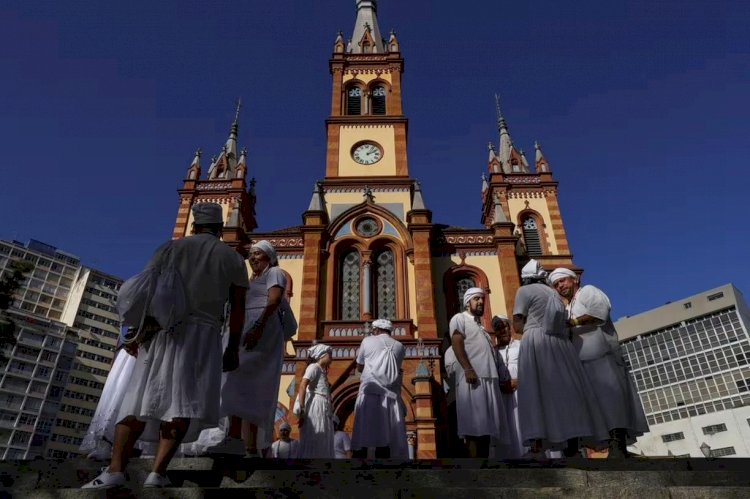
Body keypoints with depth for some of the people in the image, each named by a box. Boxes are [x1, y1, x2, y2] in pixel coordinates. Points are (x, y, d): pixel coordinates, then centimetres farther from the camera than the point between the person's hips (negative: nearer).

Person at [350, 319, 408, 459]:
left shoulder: (368, 341, 10)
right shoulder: (399, 346, 17)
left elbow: (360, 368, 16)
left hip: (370, 393, -2)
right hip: (391, 395, 2)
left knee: (362, 437, -1)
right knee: (387, 438, 2)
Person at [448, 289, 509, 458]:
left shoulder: (480, 325, 29)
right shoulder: (460, 319, 5)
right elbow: (457, 345, -9)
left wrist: (498, 377, 15)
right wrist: (468, 369, -21)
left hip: (489, 379, 8)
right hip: (473, 378, -8)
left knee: (487, 425, 5)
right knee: (475, 425, -12)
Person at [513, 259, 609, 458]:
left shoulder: (524, 291, 6)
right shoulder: (553, 293, 25)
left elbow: (517, 324, 0)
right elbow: (562, 321, 17)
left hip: (536, 342, -6)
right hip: (561, 343, 6)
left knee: (536, 395, -11)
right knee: (566, 392, 2)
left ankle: (537, 449, -18)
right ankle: (572, 448, 0)